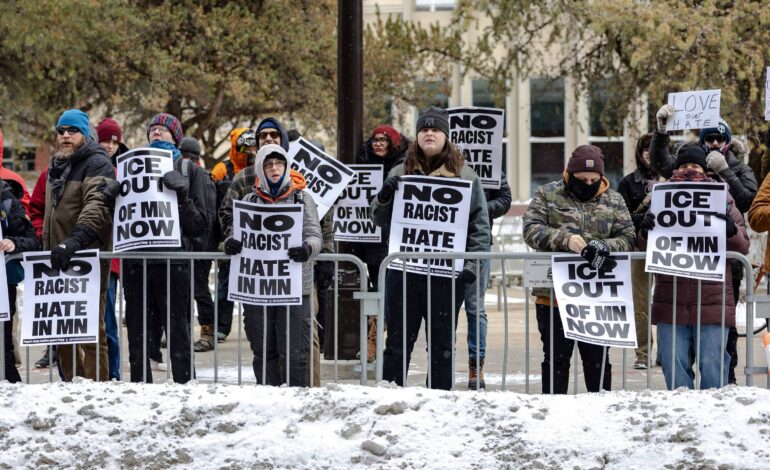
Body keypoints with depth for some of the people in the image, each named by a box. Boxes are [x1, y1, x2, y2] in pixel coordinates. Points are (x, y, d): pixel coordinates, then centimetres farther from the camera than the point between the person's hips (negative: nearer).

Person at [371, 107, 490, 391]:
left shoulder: (464, 176, 3)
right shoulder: (400, 173, 10)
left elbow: (479, 223, 2)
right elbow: (379, 220, 12)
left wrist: (472, 263, -9)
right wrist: (384, 197, -9)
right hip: (404, 268, 2)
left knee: (442, 343, 7)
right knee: (398, 341, 4)